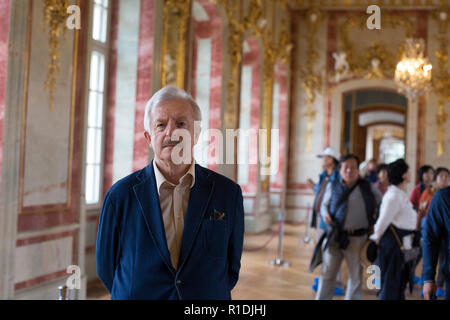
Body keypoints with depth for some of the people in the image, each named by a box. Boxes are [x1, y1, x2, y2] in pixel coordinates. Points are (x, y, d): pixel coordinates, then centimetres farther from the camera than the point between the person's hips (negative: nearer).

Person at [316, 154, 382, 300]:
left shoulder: (368, 187, 2)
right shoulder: (332, 187, 5)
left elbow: (382, 204, 14)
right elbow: (324, 204, 16)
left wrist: (376, 213, -4)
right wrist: (325, 214, -5)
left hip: (357, 238, -1)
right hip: (334, 237, 1)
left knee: (356, 276, 10)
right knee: (327, 273, 9)